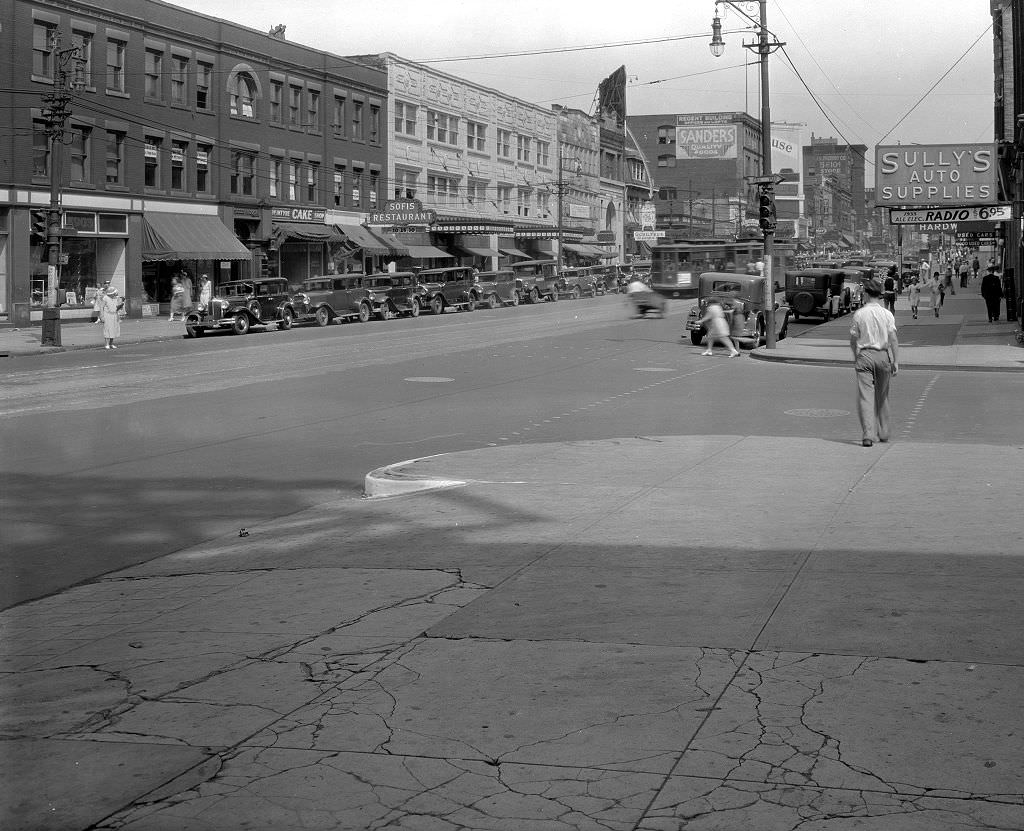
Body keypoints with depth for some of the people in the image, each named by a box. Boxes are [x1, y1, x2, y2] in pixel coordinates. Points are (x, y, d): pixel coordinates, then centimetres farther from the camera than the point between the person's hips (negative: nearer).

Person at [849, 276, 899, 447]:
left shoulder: (859, 314, -4)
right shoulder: (887, 314, -2)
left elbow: (853, 340, 2)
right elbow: (893, 339, -7)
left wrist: (855, 357, 18)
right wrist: (896, 361, -5)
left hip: (864, 356, -2)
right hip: (883, 355, 2)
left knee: (865, 396, -4)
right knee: (882, 396, 17)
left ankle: (868, 435, -15)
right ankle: (883, 433, 27)